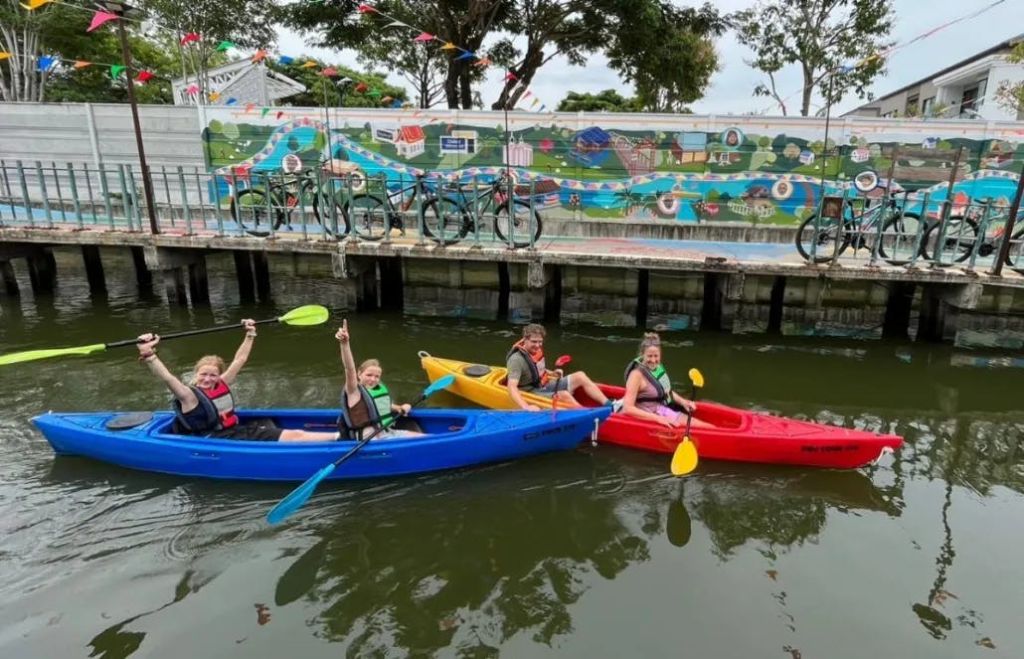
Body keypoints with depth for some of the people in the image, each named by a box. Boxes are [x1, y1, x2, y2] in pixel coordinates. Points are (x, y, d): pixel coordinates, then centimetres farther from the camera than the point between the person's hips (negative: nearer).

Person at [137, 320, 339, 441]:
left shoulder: (222, 385, 10)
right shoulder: (189, 396, -9)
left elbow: (239, 360, 19)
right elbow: (167, 377, -27)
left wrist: (250, 334, 22)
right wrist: (148, 354, -42)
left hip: (240, 431, 10)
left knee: (294, 434, -2)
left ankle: (339, 436, -6)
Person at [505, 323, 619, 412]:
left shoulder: (537, 351, 2)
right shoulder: (517, 359, -24)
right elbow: (511, 387, -35)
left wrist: (552, 373, 2)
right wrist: (525, 407, -48)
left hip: (545, 386, 9)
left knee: (580, 376, 0)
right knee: (564, 394, -33)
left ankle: (609, 405, -5)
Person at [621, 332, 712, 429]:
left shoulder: (657, 367, 3)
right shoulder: (637, 374, -20)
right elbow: (627, 408, -25)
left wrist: (683, 402, 0)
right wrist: (658, 418, -27)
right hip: (652, 418, -8)